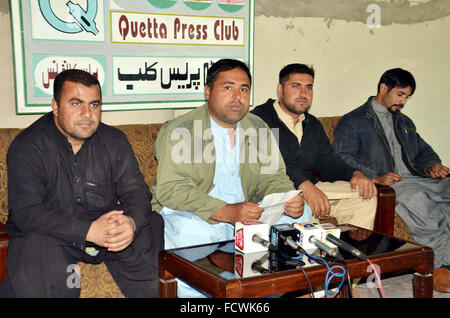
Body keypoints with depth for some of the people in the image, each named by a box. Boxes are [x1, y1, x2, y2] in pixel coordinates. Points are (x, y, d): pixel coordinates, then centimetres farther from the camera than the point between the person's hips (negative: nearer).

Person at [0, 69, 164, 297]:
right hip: (49, 235, -4)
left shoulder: (114, 141, 3)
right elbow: (27, 212, -19)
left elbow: (136, 191, -2)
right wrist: (89, 230, -31)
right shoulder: (26, 147, -10)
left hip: (106, 228, 4)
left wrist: (132, 222, -29)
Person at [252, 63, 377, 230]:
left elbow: (328, 161, 20)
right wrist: (304, 185, -32)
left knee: (366, 197, -7)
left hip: (311, 189, 7)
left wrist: (355, 174, -3)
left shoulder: (313, 125, 22)